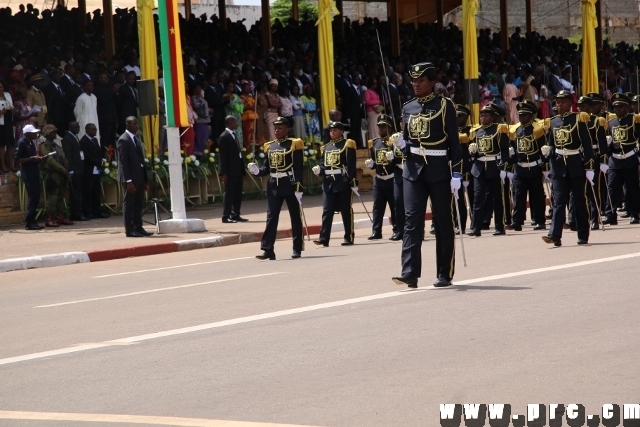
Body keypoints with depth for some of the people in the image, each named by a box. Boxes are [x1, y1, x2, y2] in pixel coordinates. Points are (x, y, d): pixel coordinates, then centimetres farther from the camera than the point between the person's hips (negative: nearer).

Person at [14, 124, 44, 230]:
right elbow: (17, 160, -15)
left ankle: (31, 221, 14)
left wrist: (37, 159, 6)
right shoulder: (22, 143, -11)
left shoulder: (31, 142, 15)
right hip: (27, 173, -9)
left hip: (34, 172, 9)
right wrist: (32, 158, -20)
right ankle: (29, 222, -8)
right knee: (32, 197, -11)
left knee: (36, 197, 8)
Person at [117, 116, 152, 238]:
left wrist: (145, 180, 13)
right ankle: (129, 230, -1)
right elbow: (123, 162, -15)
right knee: (129, 204, -3)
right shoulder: (123, 140, -10)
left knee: (138, 205, 9)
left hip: (139, 177, 8)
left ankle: (138, 228, 12)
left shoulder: (137, 140, 16)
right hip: (130, 178, -8)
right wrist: (128, 181, -20)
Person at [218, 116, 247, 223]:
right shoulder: (224, 137, -10)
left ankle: (235, 215, 16)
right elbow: (223, 156, -13)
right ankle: (226, 216, -1)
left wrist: (243, 170, 13)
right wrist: (224, 173, -17)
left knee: (238, 194, 10)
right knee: (229, 193, -5)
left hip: (238, 170, 8)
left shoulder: (234, 135, 16)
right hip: (230, 171, -8)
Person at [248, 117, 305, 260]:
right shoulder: (269, 146, 11)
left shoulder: (294, 145, -3)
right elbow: (267, 168, 12)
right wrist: (257, 171, -9)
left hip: (290, 185, -4)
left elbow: (299, 168, -8)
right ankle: (268, 249, -6)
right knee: (271, 217, -3)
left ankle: (297, 249, 14)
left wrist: (298, 188, -15)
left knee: (295, 217, 5)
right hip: (273, 186, 4)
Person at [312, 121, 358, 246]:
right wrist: (319, 170, -5)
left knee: (346, 210, 2)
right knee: (327, 210, -2)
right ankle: (324, 238, -6)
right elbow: (324, 164, 17)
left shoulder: (347, 145, -1)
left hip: (343, 182, -5)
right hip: (328, 182, 5)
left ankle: (349, 237, 7)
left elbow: (351, 165, -7)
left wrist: (353, 182, -12)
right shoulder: (326, 147, 16)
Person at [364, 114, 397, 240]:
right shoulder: (374, 143, 11)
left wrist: (393, 158, -29)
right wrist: (370, 164, -4)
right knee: (377, 206, 3)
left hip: (392, 179, -5)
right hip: (378, 180, 5)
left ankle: (397, 231, 7)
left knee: (395, 206, 1)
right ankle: (376, 231, 4)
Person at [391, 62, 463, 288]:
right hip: (414, 169, 3)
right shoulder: (408, 108, 9)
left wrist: (456, 173, -10)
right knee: (412, 219, -8)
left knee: (443, 222, 4)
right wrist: (402, 145, -6)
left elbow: (454, 141, -5)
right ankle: (410, 273, -13)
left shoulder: (444, 105, -4)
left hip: (439, 170, -3)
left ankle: (445, 274, 12)